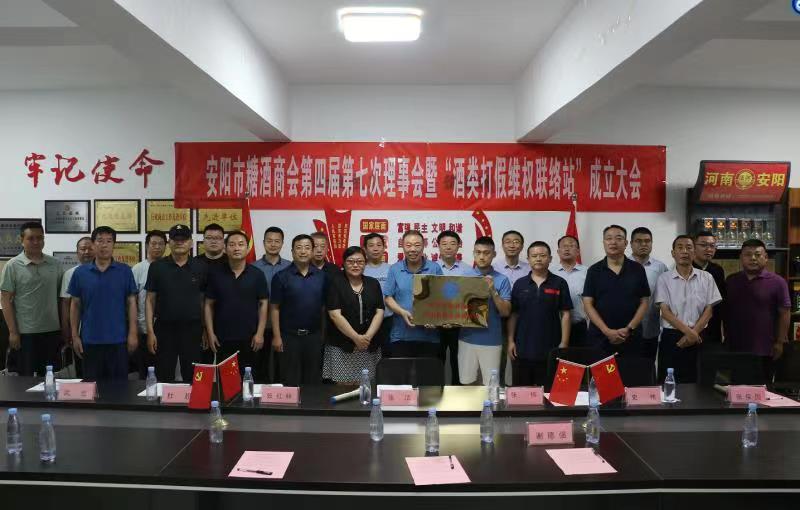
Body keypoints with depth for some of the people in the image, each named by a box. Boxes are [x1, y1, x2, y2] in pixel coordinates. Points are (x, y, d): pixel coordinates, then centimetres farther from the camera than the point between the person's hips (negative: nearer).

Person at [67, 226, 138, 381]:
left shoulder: (125, 271, 0)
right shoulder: (80, 272, 3)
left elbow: (131, 303, 1)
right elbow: (75, 305, 7)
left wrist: (133, 333, -5)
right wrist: (75, 335, 2)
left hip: (118, 339, -1)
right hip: (90, 340, 1)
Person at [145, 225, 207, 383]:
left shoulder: (201, 268, 2)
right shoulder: (157, 267, 1)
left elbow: (205, 300, 6)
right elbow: (150, 300, 2)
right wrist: (150, 331, -4)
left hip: (192, 329, 0)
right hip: (164, 329, 0)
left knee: (193, 377, 6)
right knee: (164, 379, 7)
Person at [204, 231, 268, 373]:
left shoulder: (257, 274, 0)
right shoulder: (215, 274, 2)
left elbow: (263, 304, 1)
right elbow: (208, 305, 4)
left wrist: (260, 333, -5)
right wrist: (210, 333, -2)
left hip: (249, 338, 0)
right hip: (222, 338, 0)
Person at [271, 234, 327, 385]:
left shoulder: (322, 276, 3)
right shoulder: (281, 277, -4)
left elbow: (326, 306, 8)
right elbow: (275, 308, -3)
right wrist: (276, 336, -8)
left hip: (314, 335, 3)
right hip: (289, 335, -2)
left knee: (313, 380, 12)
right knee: (290, 381, 6)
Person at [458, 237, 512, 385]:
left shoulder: (502, 280, -1)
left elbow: (506, 312, -6)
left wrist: (493, 292, -18)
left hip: (491, 341, -1)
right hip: (467, 339, 2)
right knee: (466, 383, 9)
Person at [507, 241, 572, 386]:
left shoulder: (559, 283, 0)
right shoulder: (519, 284, 5)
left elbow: (565, 315, 0)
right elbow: (513, 314, 6)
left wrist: (564, 343, -6)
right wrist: (511, 341, 0)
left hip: (550, 349, -1)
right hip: (523, 349, 2)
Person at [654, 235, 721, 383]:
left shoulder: (706, 278, 5)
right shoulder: (664, 278, 0)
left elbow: (709, 310, 2)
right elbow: (665, 311, -7)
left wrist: (693, 333, -10)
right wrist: (687, 331, -16)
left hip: (698, 337, 2)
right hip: (671, 337, -1)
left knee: (697, 383, 6)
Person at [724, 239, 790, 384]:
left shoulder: (777, 282, -4)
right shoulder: (731, 281, 7)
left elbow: (784, 313, -4)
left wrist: (780, 342, -7)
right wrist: (725, 338, 10)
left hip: (764, 349, -3)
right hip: (734, 347, 3)